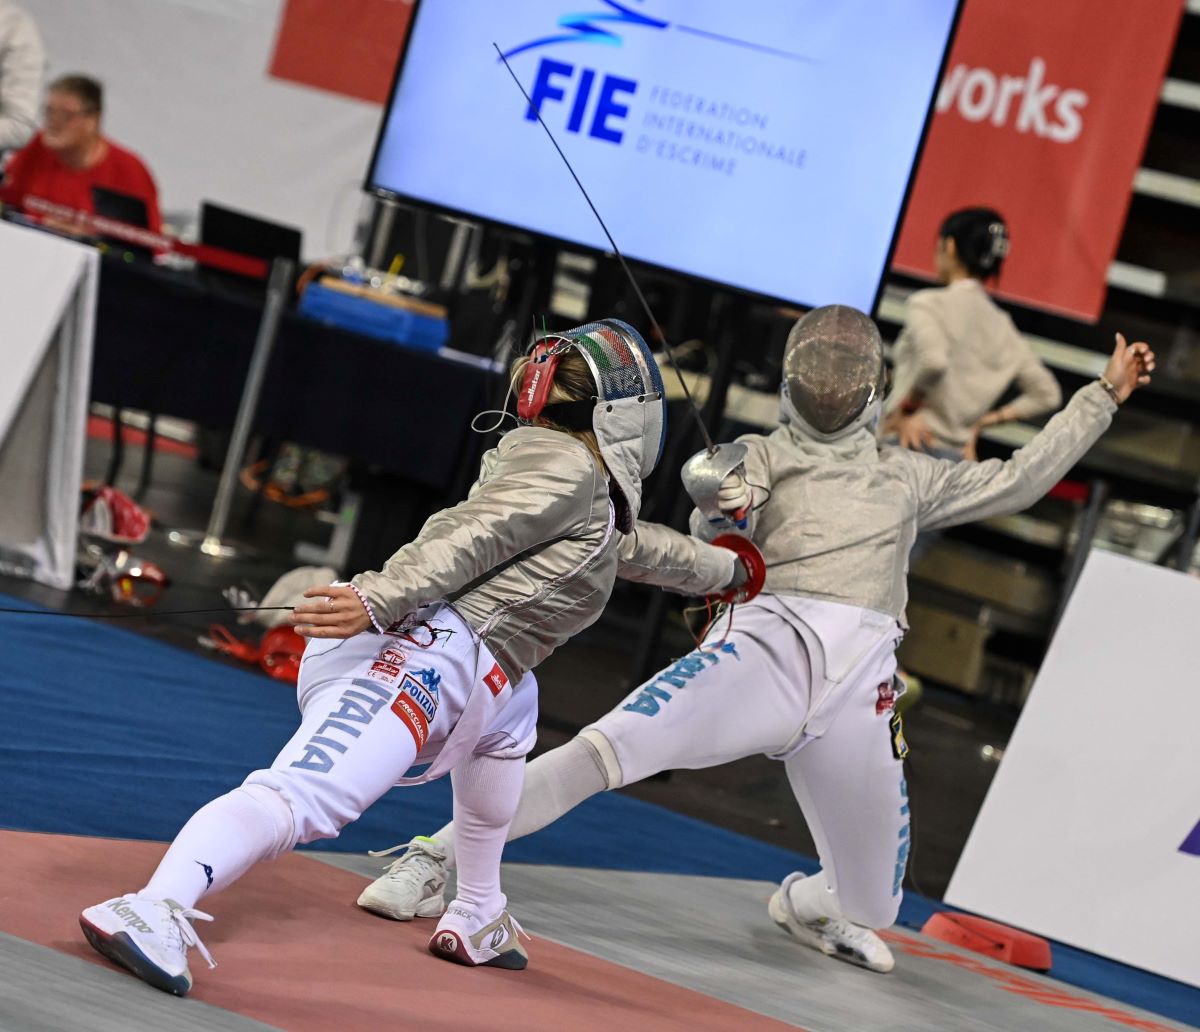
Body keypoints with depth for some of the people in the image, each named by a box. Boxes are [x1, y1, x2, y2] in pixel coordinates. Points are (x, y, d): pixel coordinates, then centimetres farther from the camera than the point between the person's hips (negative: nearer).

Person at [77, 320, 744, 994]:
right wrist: (377, 601, -25)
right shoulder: (569, 468, 5)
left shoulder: (586, 485, 33)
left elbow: (629, 545, 54)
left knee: (509, 708, 36)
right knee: (305, 800, -29)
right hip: (418, 651, -10)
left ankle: (477, 918, 36)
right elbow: (471, 537, -12)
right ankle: (153, 912, -50)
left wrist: (718, 566, 68)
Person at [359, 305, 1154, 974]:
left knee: (871, 905, 11)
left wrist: (1104, 395, 33)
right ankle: (434, 862, -19)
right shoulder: (764, 456, 18)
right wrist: (720, 511, -24)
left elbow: (1017, 481, 33)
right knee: (609, 750, -29)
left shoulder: (906, 476, 29)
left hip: (860, 687, 4)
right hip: (769, 645, -3)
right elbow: (711, 544, 0)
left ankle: (806, 903, 49)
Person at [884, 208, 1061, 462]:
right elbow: (1047, 394, 16)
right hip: (957, 455, 7)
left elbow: (933, 361, -26)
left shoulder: (929, 304, -6)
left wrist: (904, 408, -12)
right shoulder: (1001, 323, 14)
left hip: (913, 446, -7)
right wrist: (985, 420, 15)